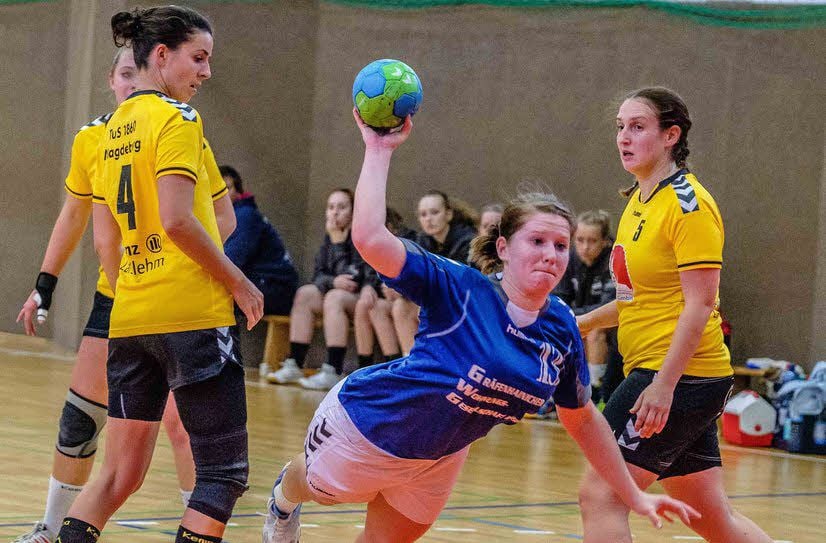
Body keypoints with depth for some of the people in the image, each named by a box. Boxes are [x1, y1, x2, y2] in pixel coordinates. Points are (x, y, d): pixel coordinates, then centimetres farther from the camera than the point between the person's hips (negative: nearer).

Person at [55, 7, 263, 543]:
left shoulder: (114, 130, 17)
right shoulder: (177, 118, -7)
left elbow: (105, 242, 17)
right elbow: (176, 220, -17)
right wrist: (239, 283, -9)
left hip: (129, 319, 8)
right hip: (193, 317, -8)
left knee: (120, 474, 11)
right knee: (224, 473, -2)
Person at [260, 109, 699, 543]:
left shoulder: (562, 329, -13)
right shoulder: (460, 289, -29)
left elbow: (581, 419, 2)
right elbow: (370, 240, -43)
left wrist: (635, 497, 2)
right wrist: (379, 150, -38)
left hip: (442, 456, 5)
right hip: (365, 423, -4)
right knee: (319, 489, 26)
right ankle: (285, 496, 62)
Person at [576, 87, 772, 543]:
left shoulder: (688, 204, -12)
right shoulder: (639, 200, 15)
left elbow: (699, 304, -18)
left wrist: (664, 385, -24)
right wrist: (586, 322, 20)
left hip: (681, 377, -10)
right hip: (653, 374, 10)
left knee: (600, 495, -12)